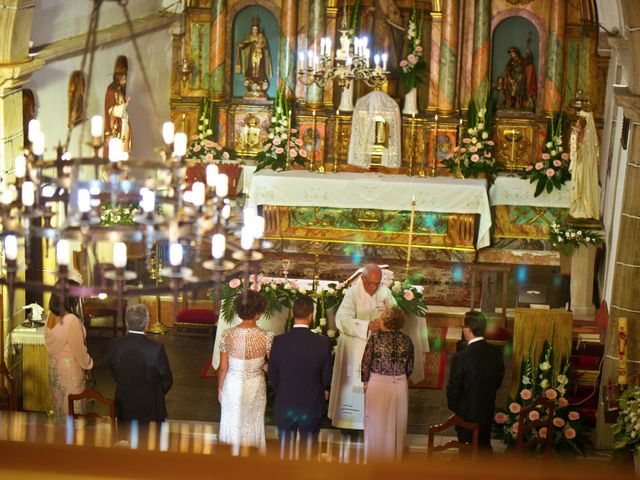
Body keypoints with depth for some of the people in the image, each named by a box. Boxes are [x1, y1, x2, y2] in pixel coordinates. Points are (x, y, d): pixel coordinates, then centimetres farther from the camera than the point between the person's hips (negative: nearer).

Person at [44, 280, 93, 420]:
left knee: (60, 401, 20)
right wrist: (88, 364, -1)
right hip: (70, 366, -7)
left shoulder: (51, 316, -3)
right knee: (72, 404, 6)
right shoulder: (71, 320, -26)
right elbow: (78, 348, -18)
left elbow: (49, 343, 7)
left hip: (54, 364, 7)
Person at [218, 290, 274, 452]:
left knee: (233, 426, 18)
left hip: (233, 386, 1)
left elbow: (223, 368, -8)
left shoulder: (228, 335, -17)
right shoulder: (266, 337, -21)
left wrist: (220, 389, 8)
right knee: (252, 427, 19)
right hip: (255, 387, -1)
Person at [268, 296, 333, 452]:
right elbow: (327, 376, -6)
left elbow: (272, 376, -3)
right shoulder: (322, 342, -15)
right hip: (312, 407, -1)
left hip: (285, 405, 1)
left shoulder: (279, 341, -12)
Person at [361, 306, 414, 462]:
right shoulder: (406, 340, -6)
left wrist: (365, 381, 7)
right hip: (400, 386, 2)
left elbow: (366, 364, -9)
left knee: (376, 423, 12)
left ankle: (375, 459, 22)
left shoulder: (375, 339, -15)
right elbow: (410, 368, 2)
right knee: (396, 425, 16)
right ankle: (394, 458, 27)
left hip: (377, 385, -2)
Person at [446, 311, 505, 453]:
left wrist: (452, 407, 2)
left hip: (466, 412, -5)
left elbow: (453, 388, -17)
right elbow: (499, 379, 4)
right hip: (488, 410, 5)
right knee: (485, 446, 23)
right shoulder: (496, 352, -10)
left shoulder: (461, 357, -27)